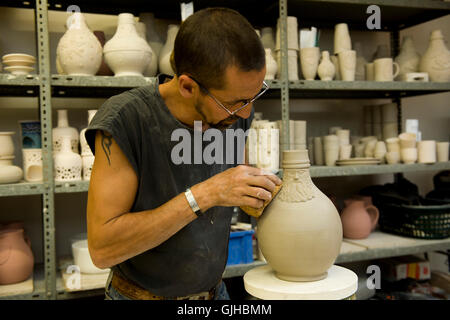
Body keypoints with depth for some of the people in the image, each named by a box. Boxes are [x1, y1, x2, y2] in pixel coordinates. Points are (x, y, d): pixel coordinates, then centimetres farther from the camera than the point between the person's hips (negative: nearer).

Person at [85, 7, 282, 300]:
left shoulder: (234, 113, -11)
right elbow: (102, 248, -28)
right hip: (142, 293, -4)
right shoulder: (124, 121, -27)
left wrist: (263, 192, -15)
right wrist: (204, 195, -34)